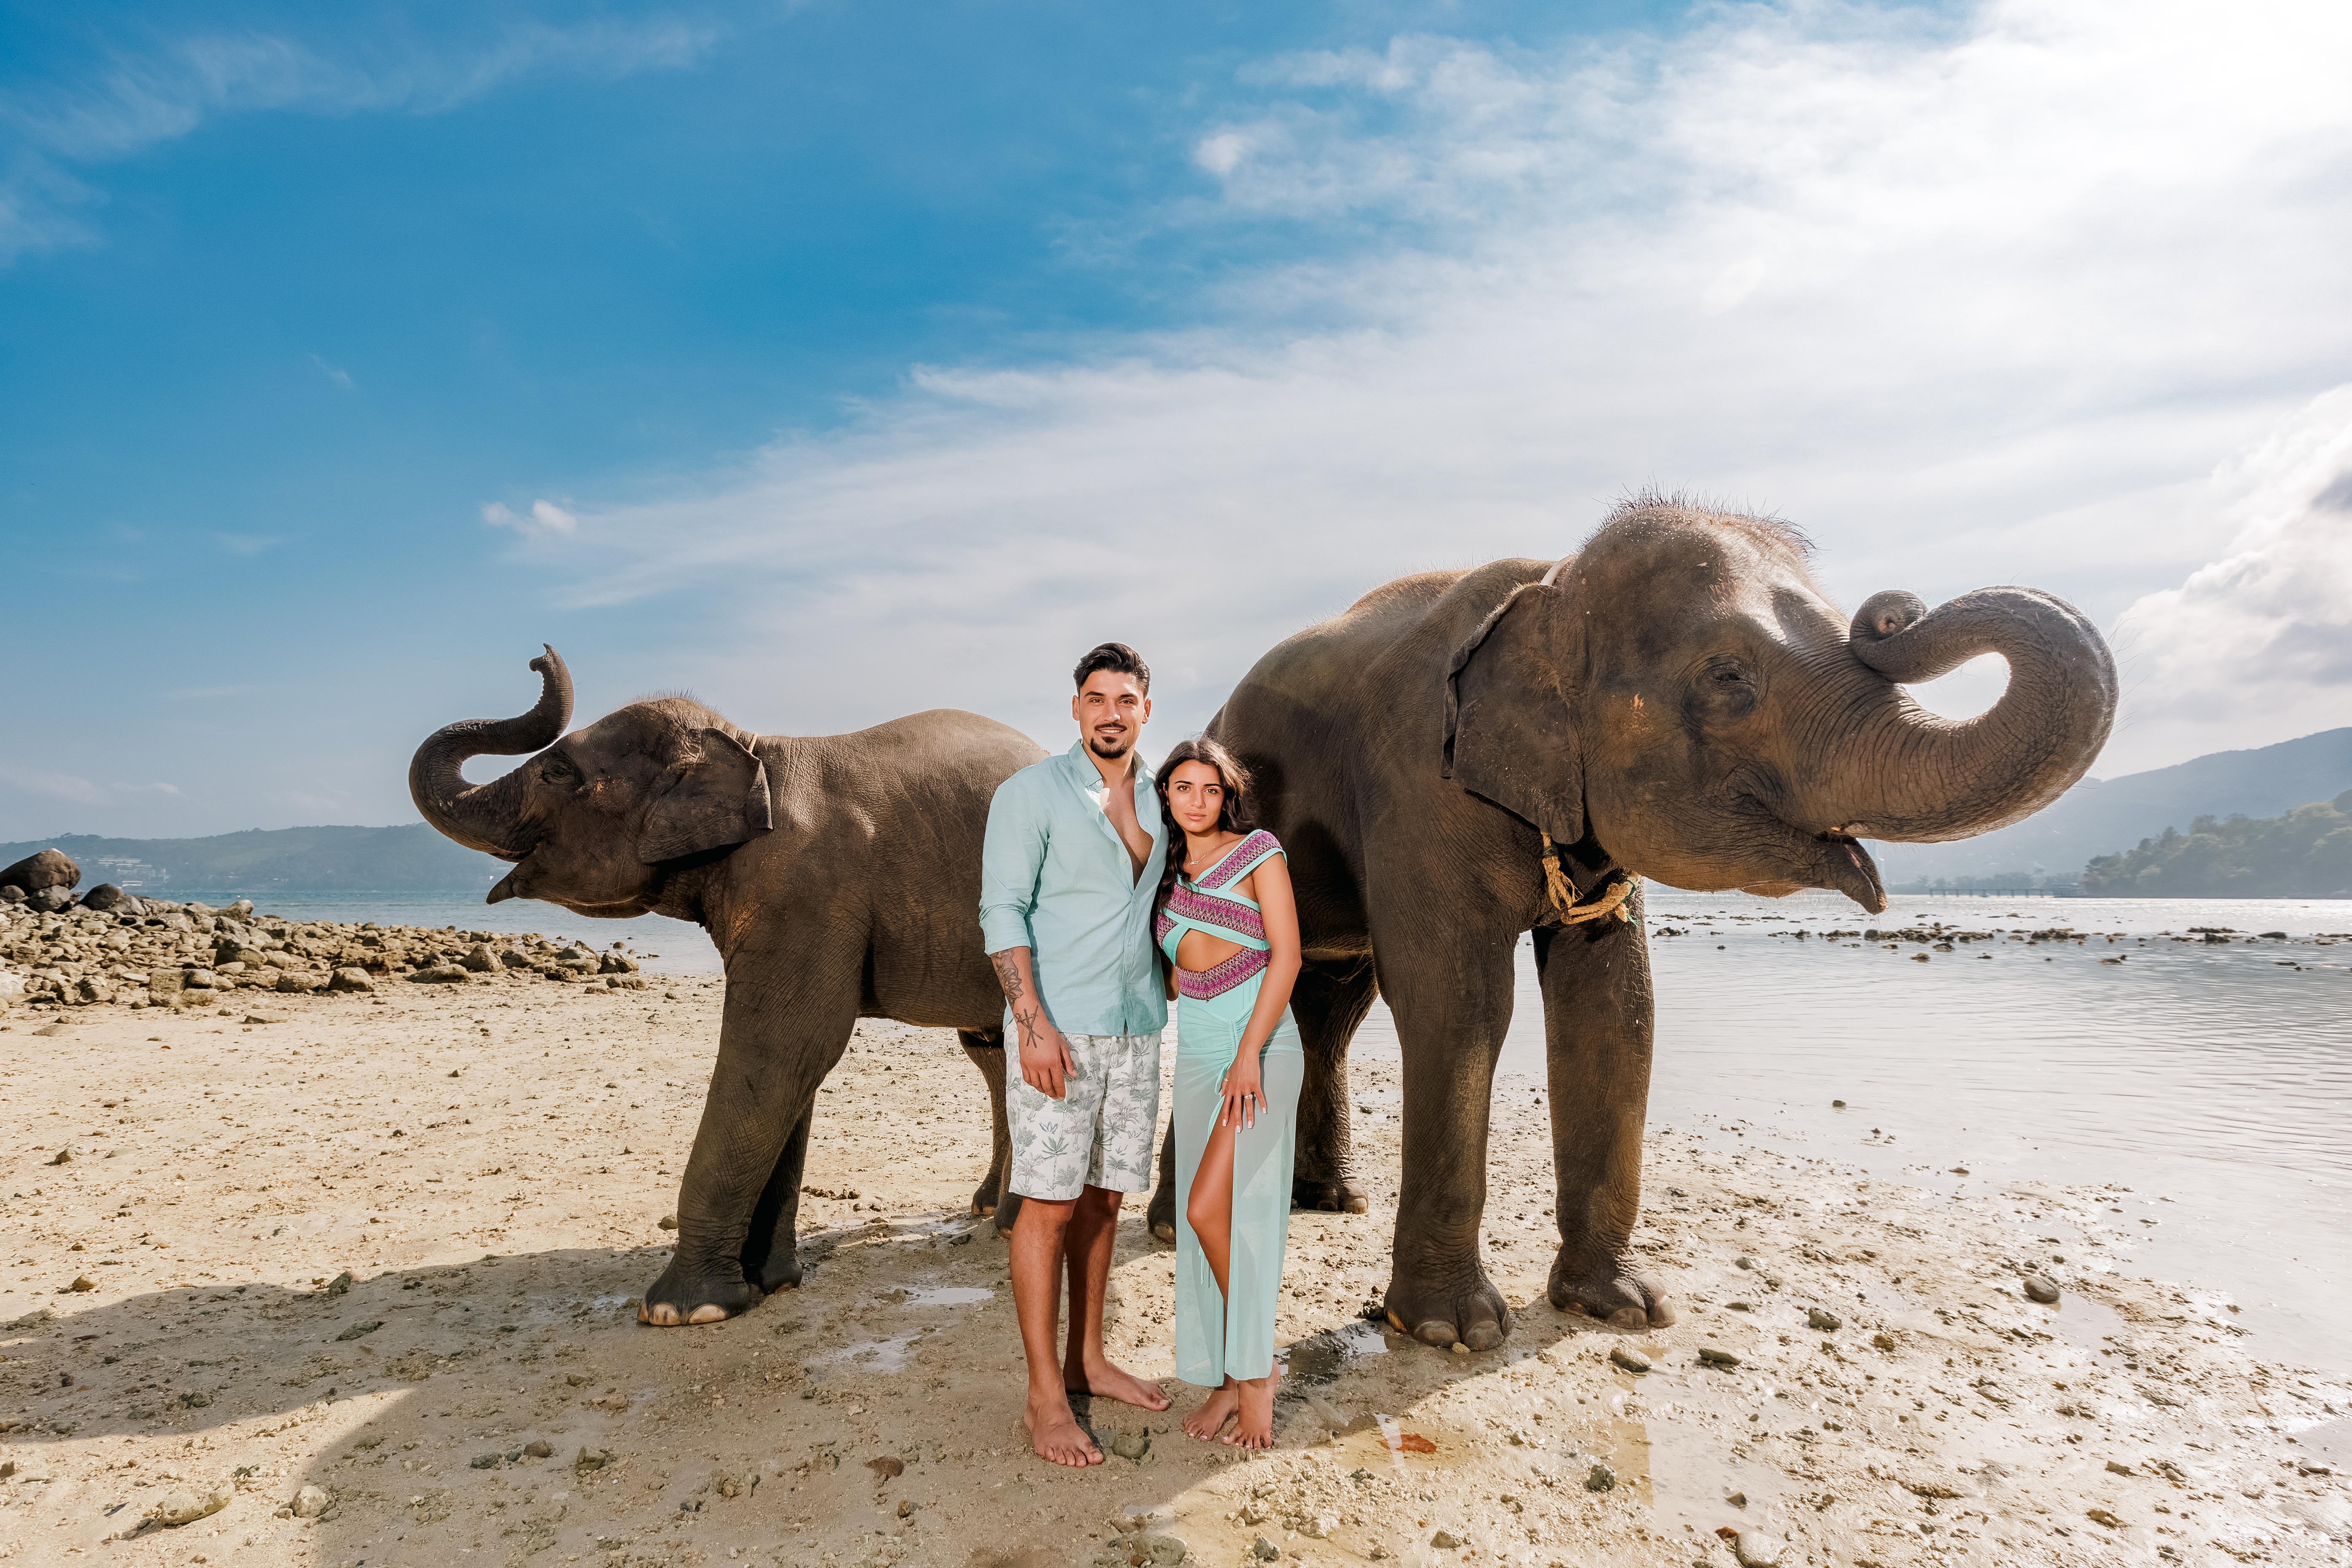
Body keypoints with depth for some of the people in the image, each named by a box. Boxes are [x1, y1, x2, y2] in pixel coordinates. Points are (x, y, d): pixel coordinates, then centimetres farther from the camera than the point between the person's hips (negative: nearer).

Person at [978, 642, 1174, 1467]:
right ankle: (1045, 1398, 7)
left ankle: (1087, 1360, 27)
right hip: (1058, 1028, -6)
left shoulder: (1158, 798, 11)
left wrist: (1158, 1007, 14)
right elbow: (1002, 912, -11)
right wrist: (1032, 1022, -20)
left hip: (1136, 1028, 6)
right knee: (1048, 1205, -3)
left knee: (1102, 1198, 13)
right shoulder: (1032, 793, -6)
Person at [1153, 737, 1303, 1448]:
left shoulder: (1258, 853, -2)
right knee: (1207, 1220, 6)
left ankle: (1255, 1369, 4)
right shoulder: (1166, 873, 14)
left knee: (1211, 1208, -15)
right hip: (1196, 1053, 6)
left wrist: (1249, 1053, -16)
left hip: (1263, 1049, -6)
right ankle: (1230, 1376, 18)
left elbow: (1287, 953, -9)